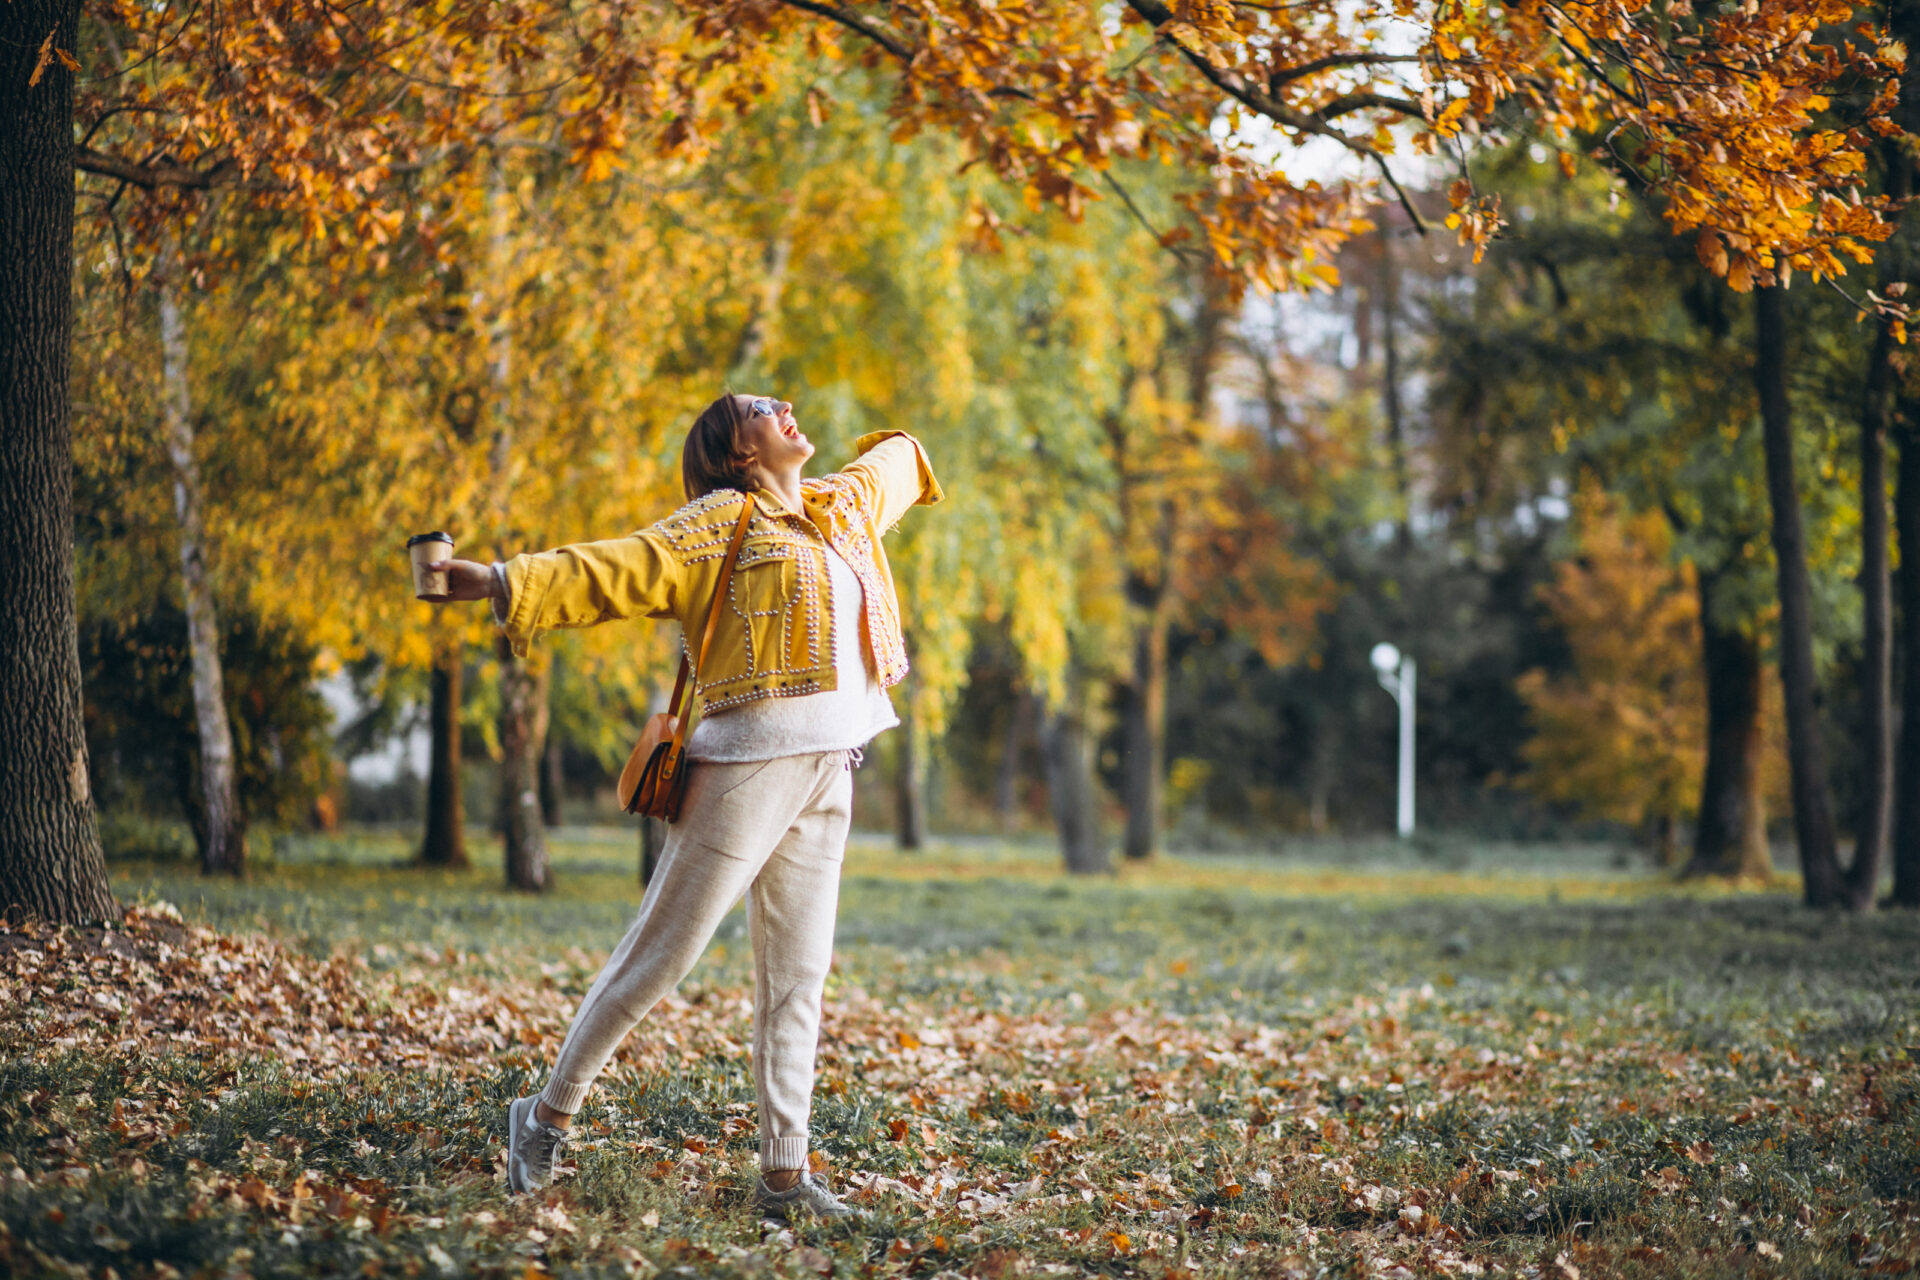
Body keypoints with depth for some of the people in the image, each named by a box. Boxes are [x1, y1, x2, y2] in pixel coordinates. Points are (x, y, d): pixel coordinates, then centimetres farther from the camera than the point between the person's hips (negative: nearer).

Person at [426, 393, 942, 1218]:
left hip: (827, 777, 7)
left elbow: (887, 468, 41)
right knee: (662, 953, -3)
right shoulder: (724, 520, -4)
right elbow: (620, 570, -14)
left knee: (796, 977, 7)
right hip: (751, 762, -7)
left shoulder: (840, 507, 18)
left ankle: (784, 1172, 11)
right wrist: (508, 583, -25)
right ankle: (549, 1114, 10)